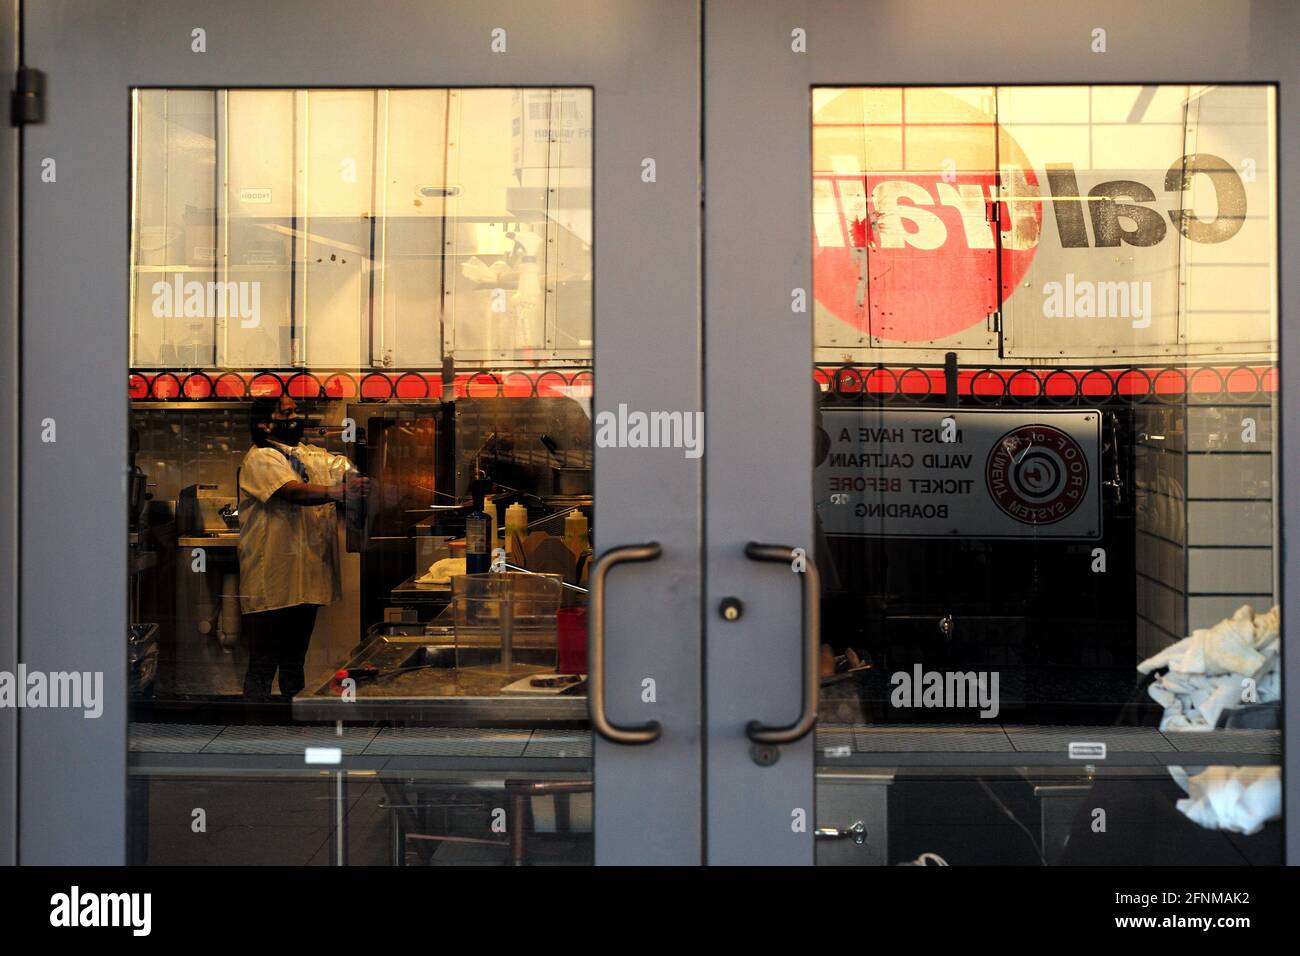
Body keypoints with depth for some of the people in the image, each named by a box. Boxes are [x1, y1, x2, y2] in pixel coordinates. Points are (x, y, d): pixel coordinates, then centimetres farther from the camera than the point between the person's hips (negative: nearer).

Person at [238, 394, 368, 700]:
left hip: (307, 579, 8)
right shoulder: (260, 459, -10)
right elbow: (294, 491, -27)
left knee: (295, 660, 18)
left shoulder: (314, 455, 16)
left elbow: (350, 471, 5)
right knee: (263, 664, -2)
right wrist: (340, 491, -42)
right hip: (272, 582, -8)